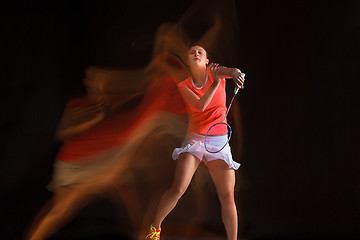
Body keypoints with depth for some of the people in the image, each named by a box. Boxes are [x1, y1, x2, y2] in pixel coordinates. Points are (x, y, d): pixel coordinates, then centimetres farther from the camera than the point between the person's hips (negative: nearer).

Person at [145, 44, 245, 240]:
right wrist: (216, 83, -17)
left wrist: (235, 73, -44)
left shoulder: (215, 72, 3)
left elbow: (231, 71, -21)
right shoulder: (184, 86, 2)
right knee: (177, 189, -15)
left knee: (227, 197, -3)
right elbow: (201, 105, -15)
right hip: (195, 139, -1)